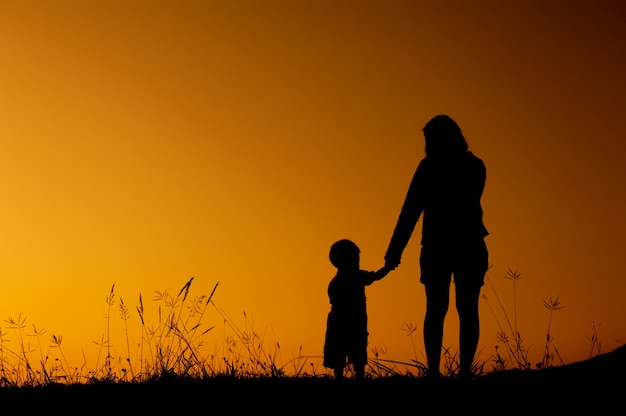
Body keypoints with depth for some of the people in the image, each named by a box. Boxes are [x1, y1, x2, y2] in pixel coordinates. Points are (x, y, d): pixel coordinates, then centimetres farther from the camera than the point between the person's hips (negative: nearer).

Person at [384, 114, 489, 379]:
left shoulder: (429, 167, -4)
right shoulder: (475, 166, 7)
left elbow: (410, 212, -7)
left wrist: (394, 253, -6)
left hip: (437, 247, -2)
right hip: (470, 247, 2)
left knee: (435, 311, 5)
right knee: (467, 310, 4)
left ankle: (434, 370, -3)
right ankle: (465, 370, -6)